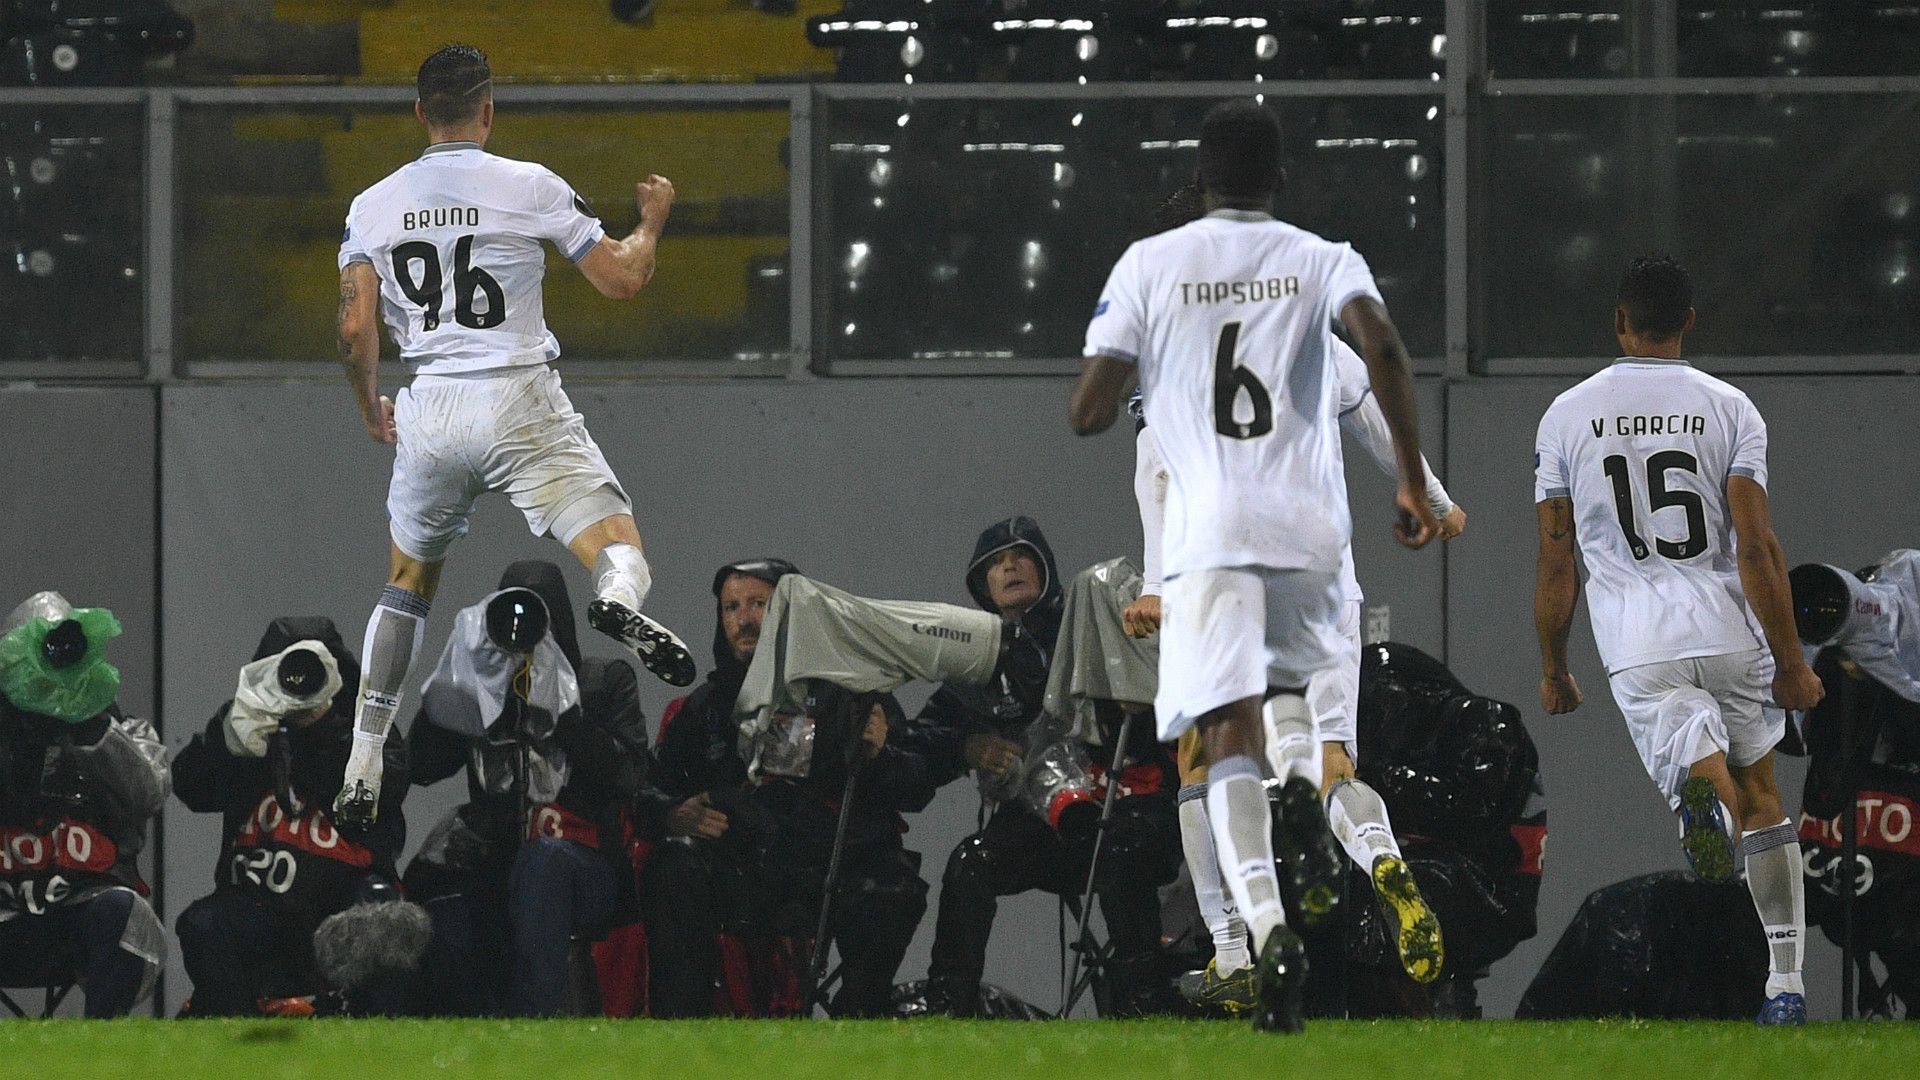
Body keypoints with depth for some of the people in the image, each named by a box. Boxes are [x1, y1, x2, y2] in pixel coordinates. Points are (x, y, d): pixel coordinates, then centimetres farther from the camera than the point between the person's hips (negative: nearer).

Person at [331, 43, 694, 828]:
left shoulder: (374, 206, 6)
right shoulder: (530, 187, -2)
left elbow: (356, 331, 3)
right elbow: (622, 280, 2)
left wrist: (370, 410, 22)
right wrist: (653, 218, 23)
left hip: (429, 413, 3)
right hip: (518, 401, -3)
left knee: (408, 584, 22)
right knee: (617, 549, -6)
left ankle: (361, 771, 20)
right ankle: (620, 601, -46)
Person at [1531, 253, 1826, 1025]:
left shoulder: (1567, 416, 5)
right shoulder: (1728, 409, 0)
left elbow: (1555, 563, 6)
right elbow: (1756, 547, -6)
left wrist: (1553, 671, 17)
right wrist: (1791, 664, -1)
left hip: (1638, 649, -1)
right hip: (1728, 632, 1)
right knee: (1762, 800, 15)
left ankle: (1701, 783, -51)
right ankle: (1786, 982, 12)